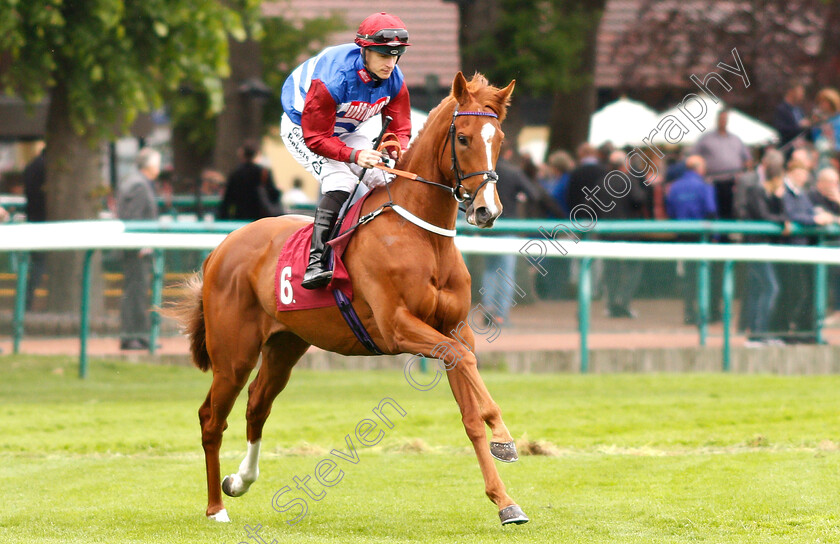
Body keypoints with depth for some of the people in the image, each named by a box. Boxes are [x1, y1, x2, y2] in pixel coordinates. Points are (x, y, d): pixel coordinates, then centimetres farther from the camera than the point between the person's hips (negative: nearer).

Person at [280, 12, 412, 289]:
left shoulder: (394, 81, -17)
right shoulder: (332, 79, -37)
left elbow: (400, 129, -10)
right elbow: (315, 138, -33)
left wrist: (400, 151, -35)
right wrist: (355, 155, -48)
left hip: (344, 131, 7)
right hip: (301, 129, -7)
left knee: (386, 181, -9)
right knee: (341, 181, -29)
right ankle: (314, 261, -36)